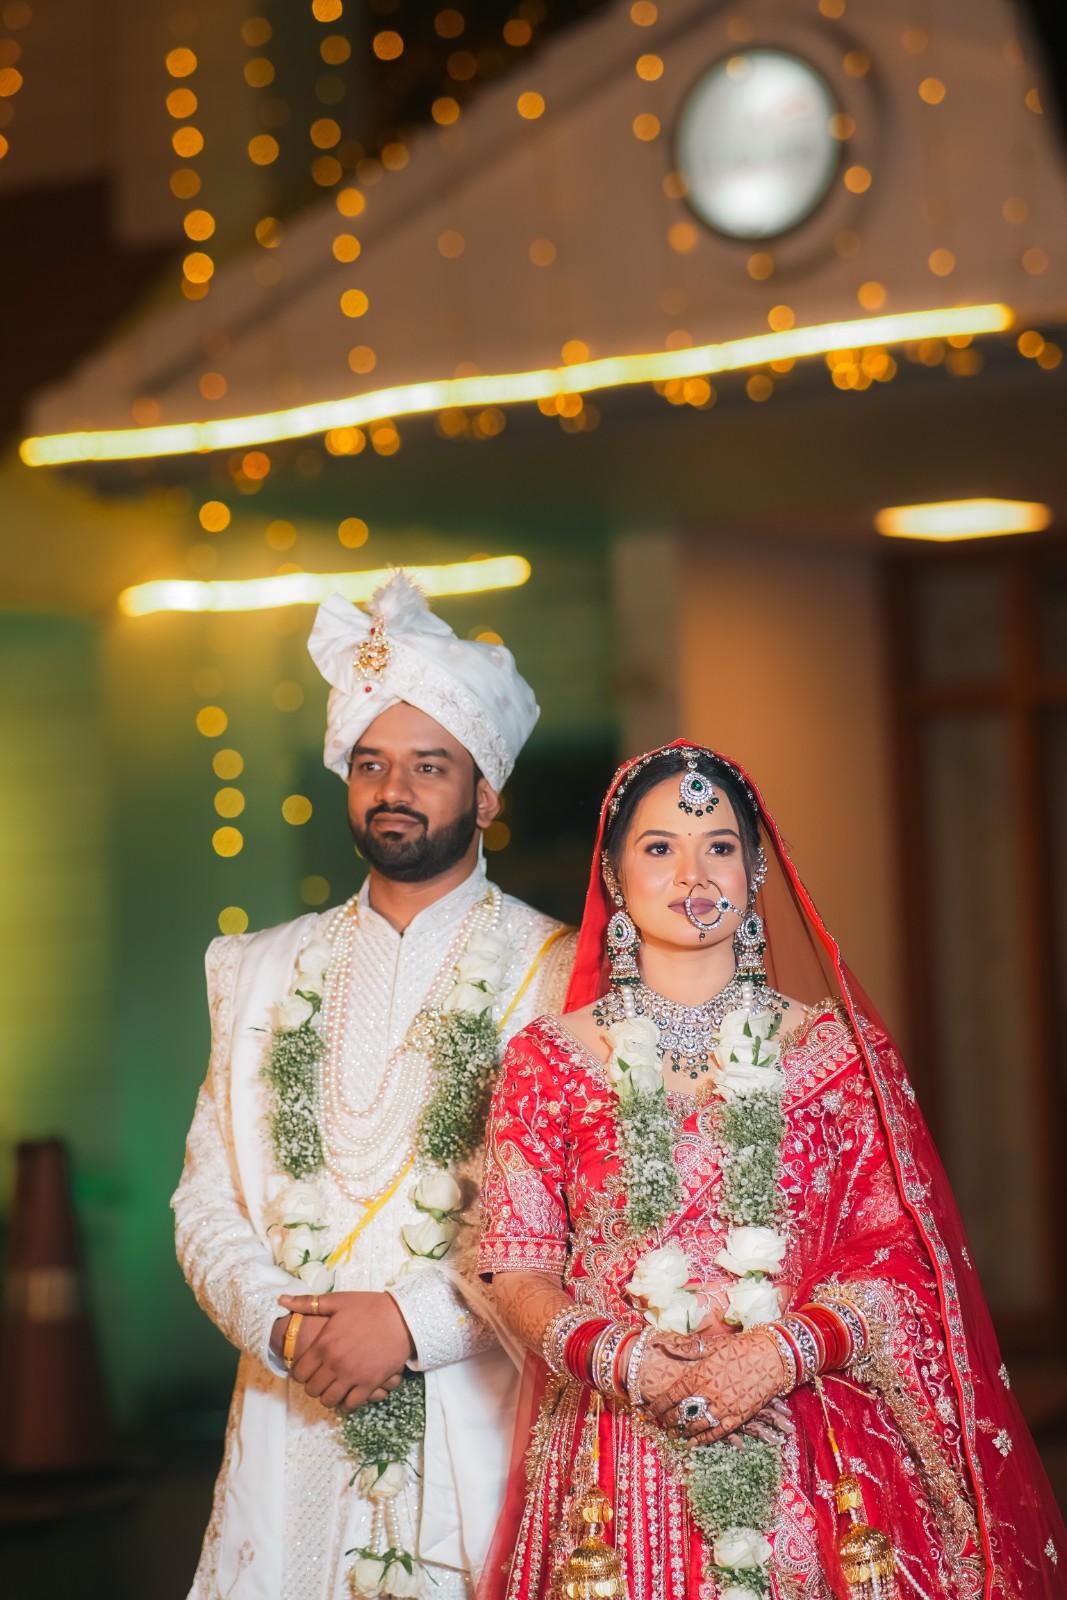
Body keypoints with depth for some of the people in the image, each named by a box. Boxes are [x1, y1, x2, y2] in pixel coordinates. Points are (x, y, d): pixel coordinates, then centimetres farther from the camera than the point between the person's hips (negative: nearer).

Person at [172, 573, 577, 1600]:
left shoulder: (559, 974, 0)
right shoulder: (262, 974, 14)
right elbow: (207, 1203, 11)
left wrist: (412, 1320, -16)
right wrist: (282, 1327, -7)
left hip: (483, 1428, -3)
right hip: (294, 1425, 3)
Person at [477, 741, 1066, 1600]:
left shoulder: (837, 1048, 4)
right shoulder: (550, 1060, 4)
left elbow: (898, 1256, 1)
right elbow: (518, 1273, 2)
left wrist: (784, 1352, -15)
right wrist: (628, 1362, -15)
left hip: (816, 1466, 0)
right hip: (616, 1458, 0)